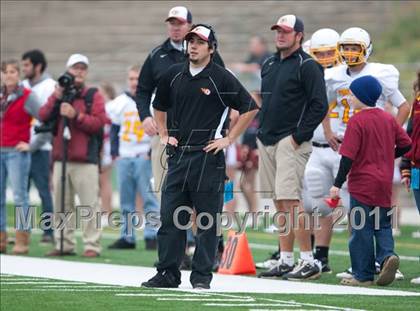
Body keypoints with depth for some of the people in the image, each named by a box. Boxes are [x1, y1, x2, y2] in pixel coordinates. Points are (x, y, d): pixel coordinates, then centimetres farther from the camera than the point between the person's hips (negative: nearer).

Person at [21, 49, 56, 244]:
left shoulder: (50, 87, -5)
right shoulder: (23, 86, 15)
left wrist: (33, 144, -14)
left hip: (39, 148, -6)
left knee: (44, 190, -5)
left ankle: (49, 232, -2)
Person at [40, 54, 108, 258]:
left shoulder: (93, 96, 6)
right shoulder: (58, 94, 18)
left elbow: (99, 122, -6)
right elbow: (43, 116, 5)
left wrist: (75, 115, -16)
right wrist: (56, 98, -8)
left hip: (86, 159, -4)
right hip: (61, 158, 4)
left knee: (89, 204, -9)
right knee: (61, 204, 6)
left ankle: (92, 245, -9)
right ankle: (64, 244, 11)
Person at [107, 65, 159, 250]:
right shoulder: (120, 103, 11)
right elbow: (114, 130, 17)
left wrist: (152, 152, -8)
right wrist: (115, 153, 8)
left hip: (144, 157, -4)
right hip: (124, 157, 4)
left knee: (149, 197, -6)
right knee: (126, 200, 6)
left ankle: (151, 236, -3)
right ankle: (127, 237, 10)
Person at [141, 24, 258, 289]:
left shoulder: (221, 78, -5)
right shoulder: (174, 75, 11)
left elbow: (250, 109, -3)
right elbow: (160, 105, 28)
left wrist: (229, 139, -5)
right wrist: (164, 134, 16)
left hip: (208, 156, -5)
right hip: (178, 154, 5)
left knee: (207, 219, -1)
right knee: (170, 216, 4)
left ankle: (202, 275, 4)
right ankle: (168, 274, 9)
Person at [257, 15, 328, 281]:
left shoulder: (307, 67, -7)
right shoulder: (269, 65, 18)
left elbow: (319, 106, -12)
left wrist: (299, 136, -15)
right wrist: (262, 131, 15)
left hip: (291, 142, -8)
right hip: (267, 141, 8)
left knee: (291, 200, -14)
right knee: (280, 202, 8)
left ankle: (309, 261, -12)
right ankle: (286, 261, 11)